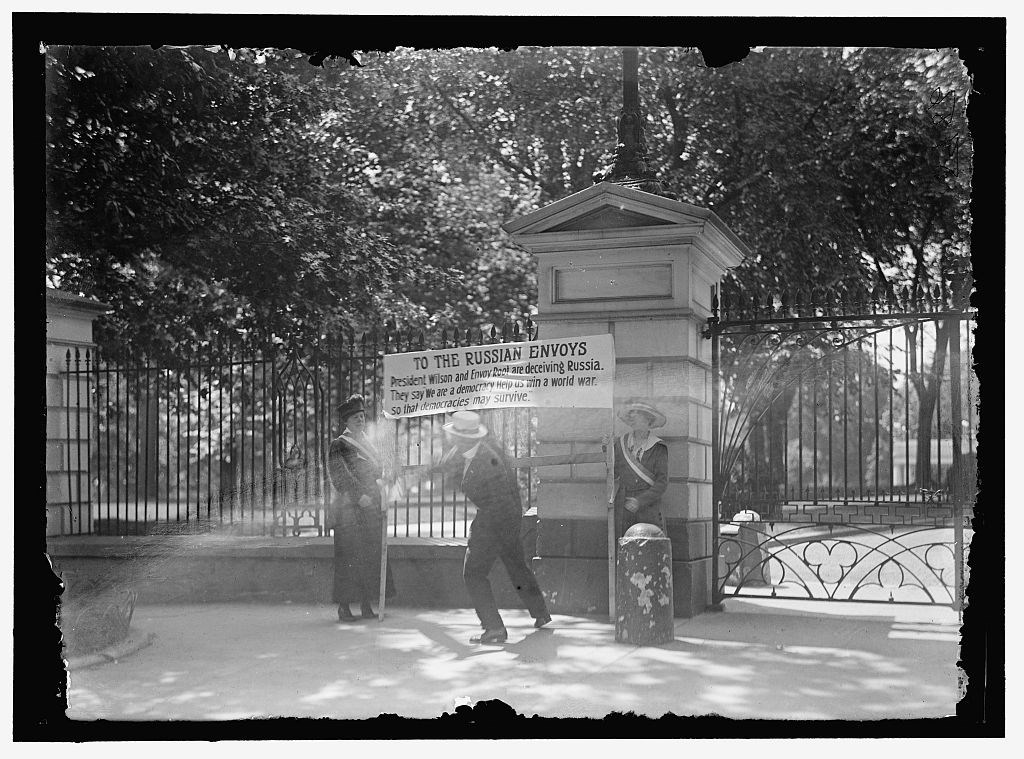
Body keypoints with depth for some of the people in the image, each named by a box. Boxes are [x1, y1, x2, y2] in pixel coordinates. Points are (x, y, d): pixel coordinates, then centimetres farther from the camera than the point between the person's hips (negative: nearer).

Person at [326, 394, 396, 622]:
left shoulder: (367, 444, 19)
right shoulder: (339, 445, -3)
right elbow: (339, 475, -13)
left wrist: (381, 501, 13)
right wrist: (359, 496, -22)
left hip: (370, 508, 7)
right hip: (349, 509, -7)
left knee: (372, 556, 6)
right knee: (349, 558, -8)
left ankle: (367, 607, 12)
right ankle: (343, 607, -3)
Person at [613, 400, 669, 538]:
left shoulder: (658, 448, 1)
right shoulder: (621, 443, 10)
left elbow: (662, 482, -5)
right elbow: (614, 473, 8)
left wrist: (640, 501, -15)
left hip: (649, 507, -2)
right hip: (623, 509, 2)